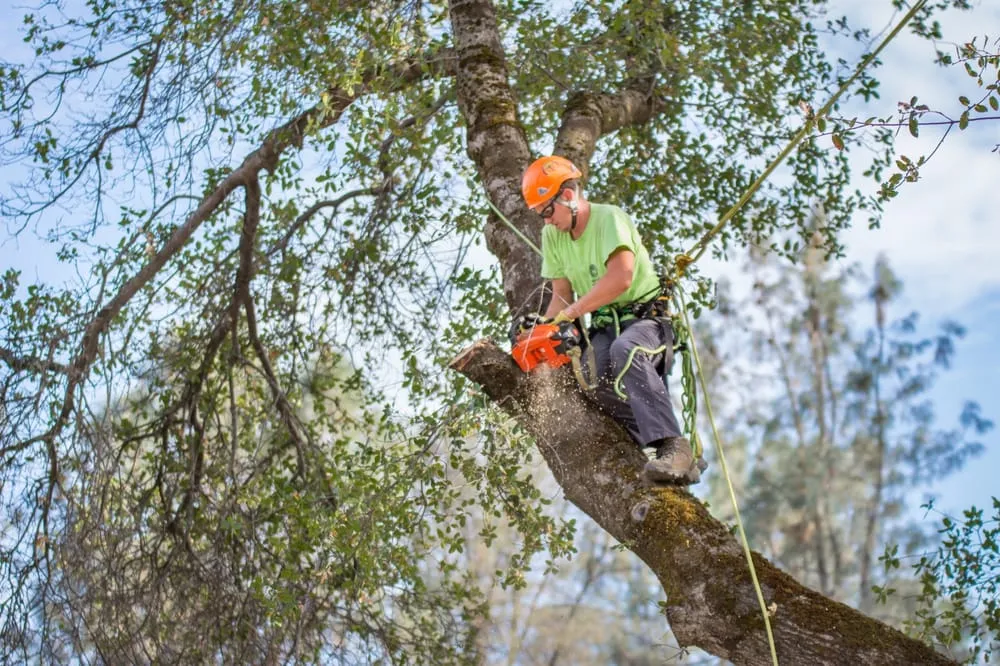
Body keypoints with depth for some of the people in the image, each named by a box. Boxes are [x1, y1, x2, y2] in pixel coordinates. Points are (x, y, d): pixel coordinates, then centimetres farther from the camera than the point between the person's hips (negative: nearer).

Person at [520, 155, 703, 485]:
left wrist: (570, 313, -26)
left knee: (625, 350, -41)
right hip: (604, 327, 6)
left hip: (646, 319, -6)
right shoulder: (552, 235, 10)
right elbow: (561, 295, 15)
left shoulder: (609, 218, -13)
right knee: (602, 385, -29)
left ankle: (672, 447, -50)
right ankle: (677, 460, -27)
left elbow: (620, 278, -27)